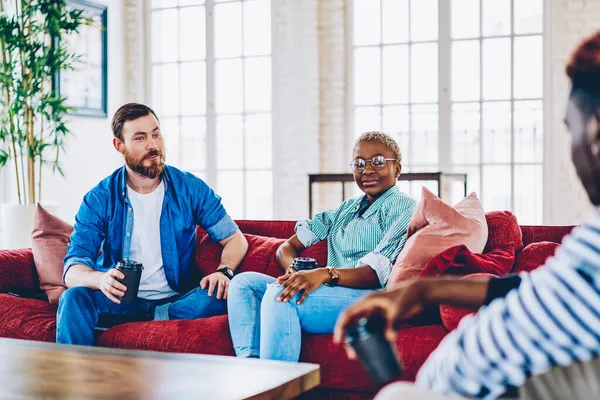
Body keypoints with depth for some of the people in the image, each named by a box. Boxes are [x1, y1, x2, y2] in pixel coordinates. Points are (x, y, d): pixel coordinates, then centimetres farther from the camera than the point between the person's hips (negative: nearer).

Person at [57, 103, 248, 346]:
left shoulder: (190, 188, 1)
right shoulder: (99, 199, -2)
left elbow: (235, 239, 6)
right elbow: (72, 271, -9)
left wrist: (224, 271, -18)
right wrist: (100, 279, -35)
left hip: (175, 300, 1)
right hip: (122, 300, -1)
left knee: (218, 296, -30)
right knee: (74, 297, -31)